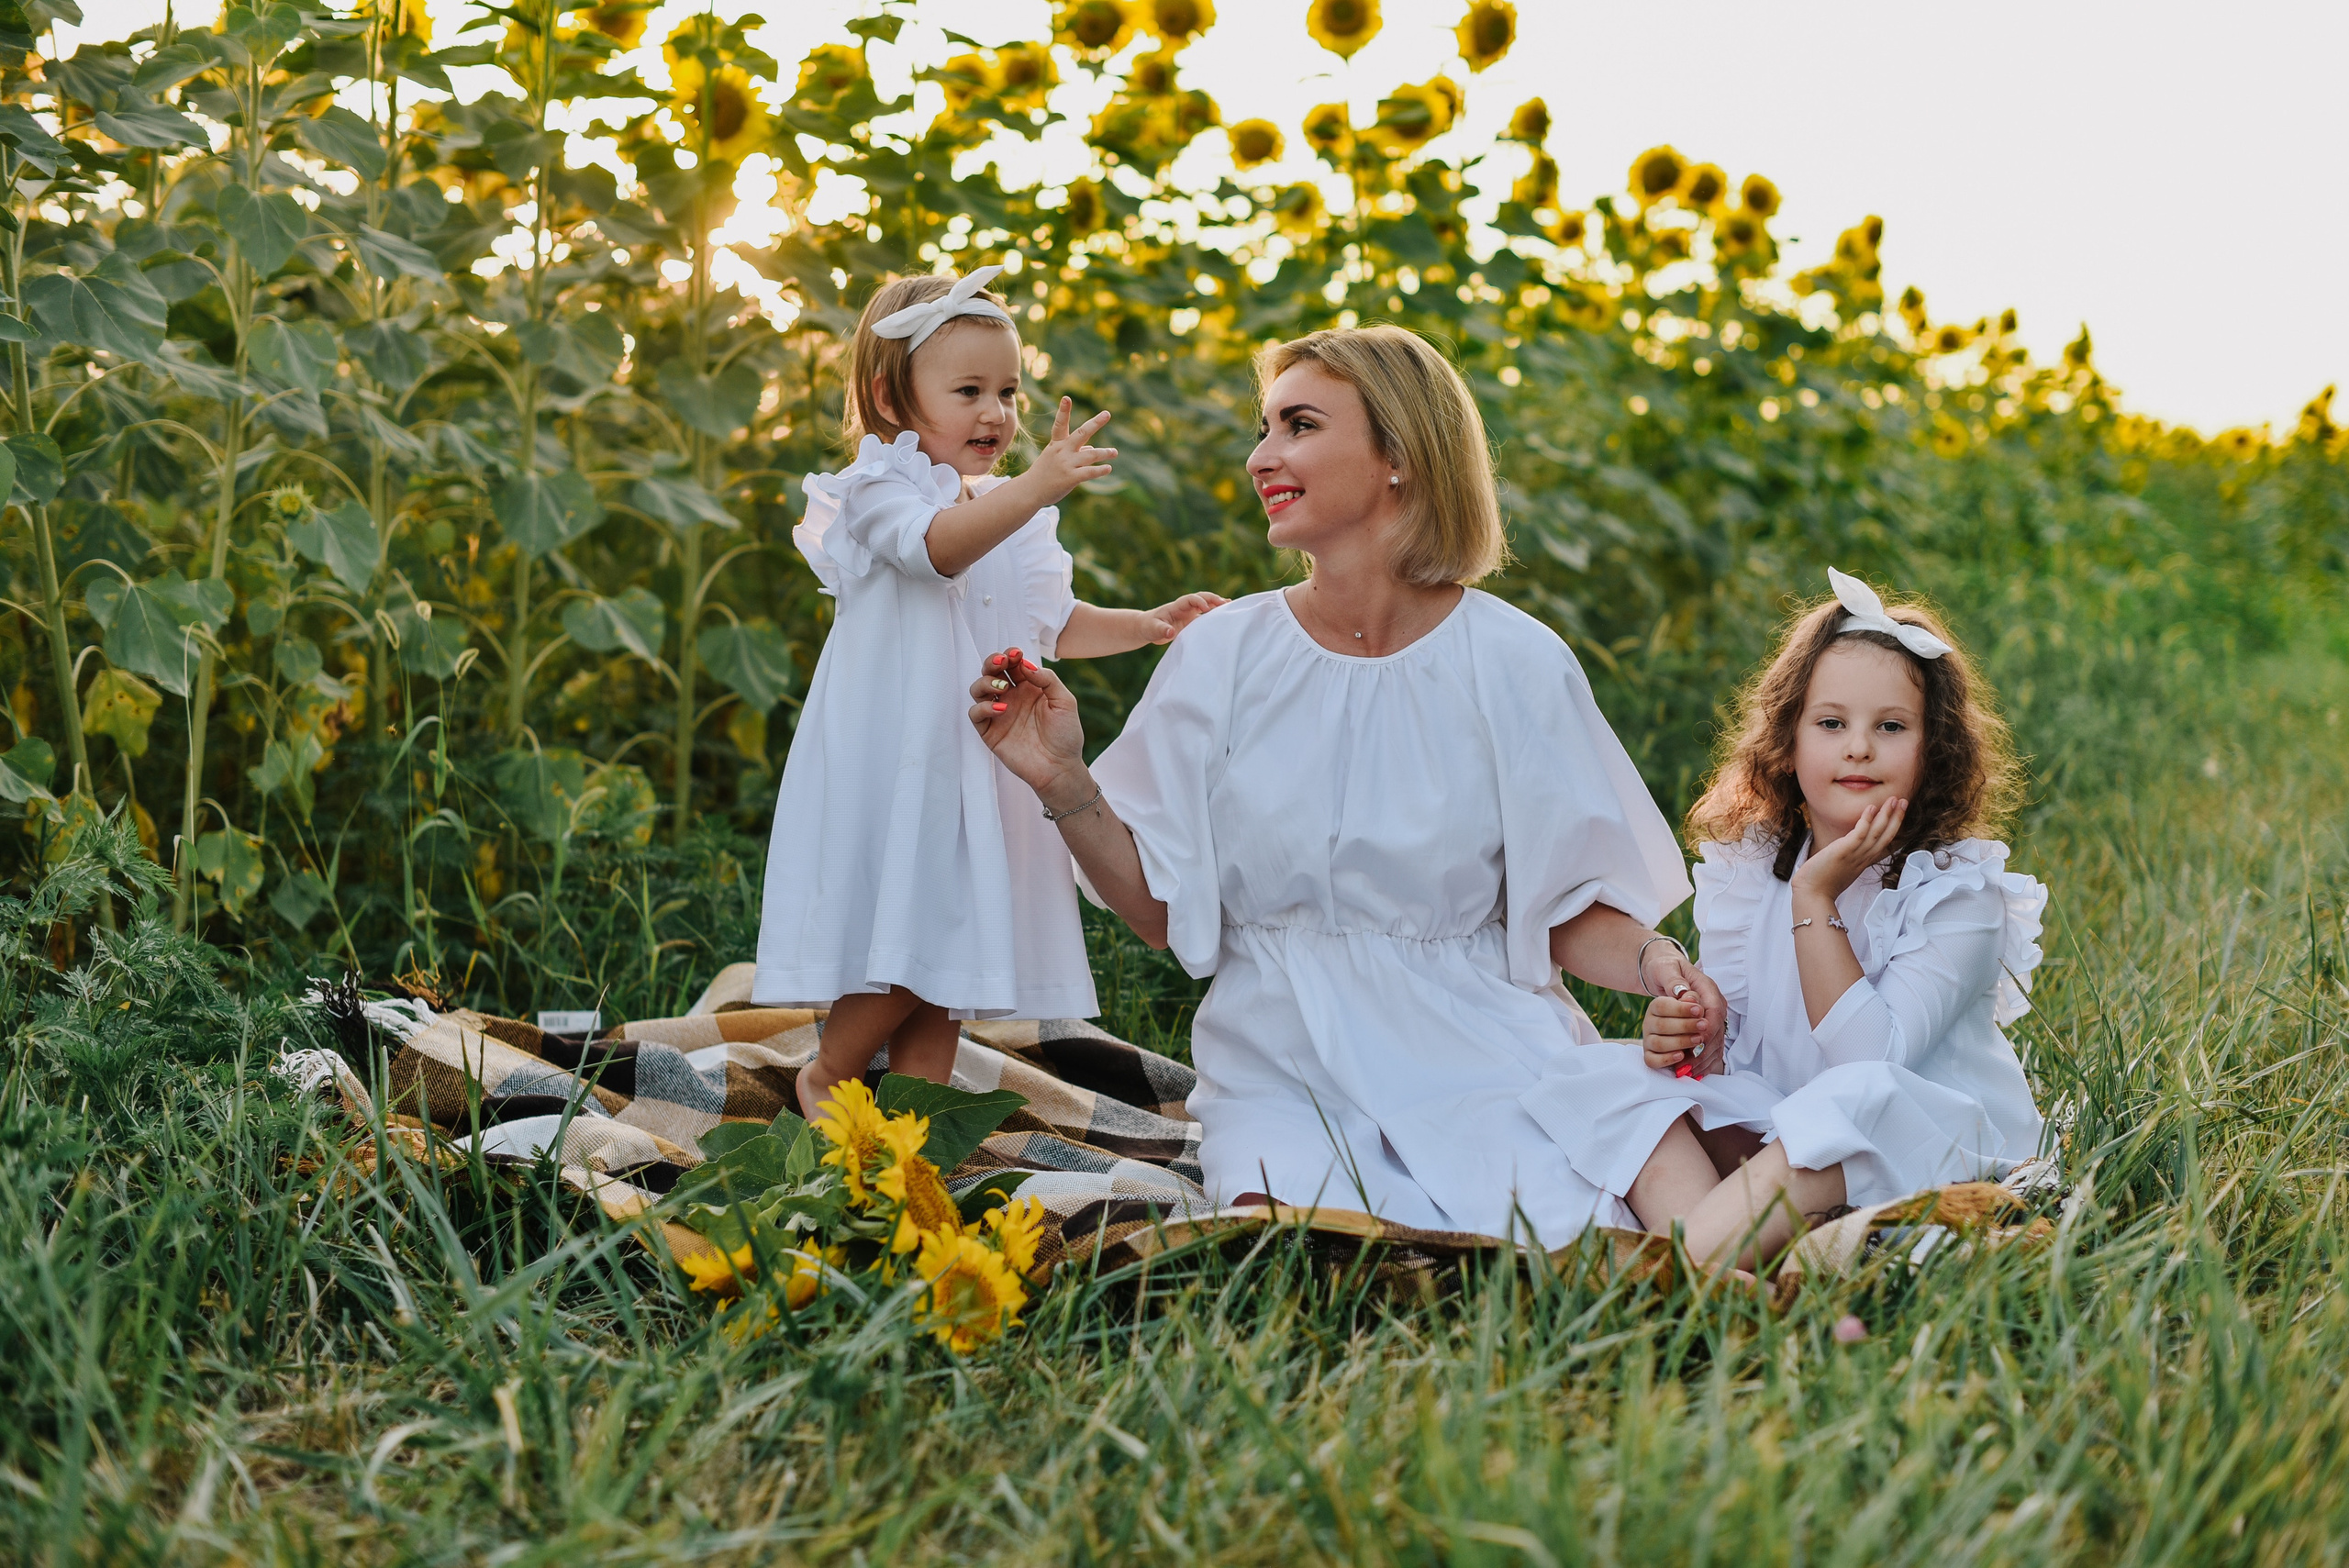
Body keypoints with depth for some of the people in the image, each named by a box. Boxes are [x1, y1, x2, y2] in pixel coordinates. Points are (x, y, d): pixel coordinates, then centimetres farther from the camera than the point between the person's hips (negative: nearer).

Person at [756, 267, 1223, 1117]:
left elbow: (1053, 626, 22)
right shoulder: (880, 490, -10)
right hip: (889, 766, -7)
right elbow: (939, 543, -32)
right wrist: (1037, 486, -46)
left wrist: (1145, 624, 7)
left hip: (978, 771, 7)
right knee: (897, 951, -8)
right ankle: (827, 1076, 18)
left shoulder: (1018, 517, 15)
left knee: (951, 946, 9)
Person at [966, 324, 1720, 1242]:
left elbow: (1571, 912, 1)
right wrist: (1065, 787, -11)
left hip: (1478, 1054, 0)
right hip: (1282, 1063, 0)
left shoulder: (1516, 665, -3)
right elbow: (1160, 911, 3)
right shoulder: (1221, 655, 1)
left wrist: (1655, 961, -20)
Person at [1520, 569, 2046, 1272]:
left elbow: (1870, 1055, -22)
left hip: (1932, 1143, -5)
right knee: (1604, 1075, -14)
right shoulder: (1748, 867, 4)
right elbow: (1734, 1049, 8)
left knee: (1863, 1097, -38)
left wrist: (1815, 903, -21)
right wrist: (1692, 1038, -16)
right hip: (1773, 1128, 5)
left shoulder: (1959, 891, -11)